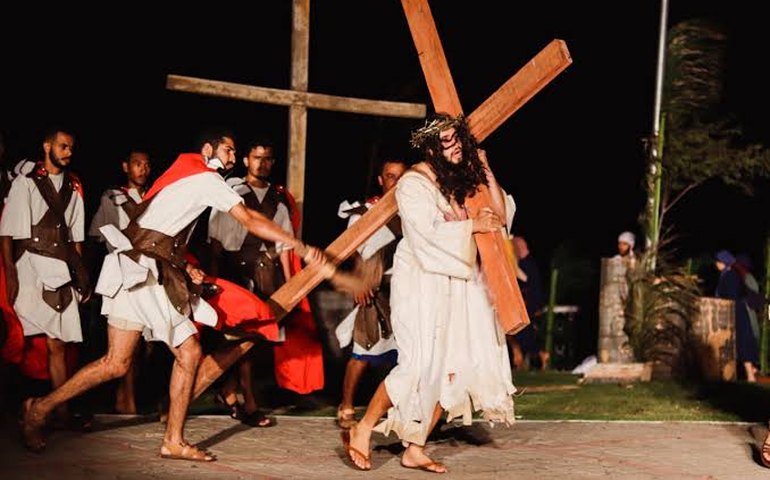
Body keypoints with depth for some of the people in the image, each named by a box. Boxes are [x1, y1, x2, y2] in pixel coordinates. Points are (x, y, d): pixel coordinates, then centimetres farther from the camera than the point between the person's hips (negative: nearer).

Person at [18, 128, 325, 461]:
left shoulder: (188, 179, 24)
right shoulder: (206, 179, -4)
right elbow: (252, 222, -10)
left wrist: (184, 265, 9)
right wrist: (303, 248, -8)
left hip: (161, 276, 10)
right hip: (139, 272, -10)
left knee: (188, 353, 3)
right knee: (117, 363, -11)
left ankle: (173, 442, 6)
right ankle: (39, 409, 0)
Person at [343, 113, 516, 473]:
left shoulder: (464, 178, 10)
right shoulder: (415, 182, -11)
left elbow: (502, 216, 8)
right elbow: (427, 234, -21)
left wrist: (487, 174, -2)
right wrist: (472, 225, -12)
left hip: (458, 283, 7)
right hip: (423, 282, -7)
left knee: (452, 366, 2)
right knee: (422, 365, -13)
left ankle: (414, 449, 8)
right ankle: (361, 432, 1)